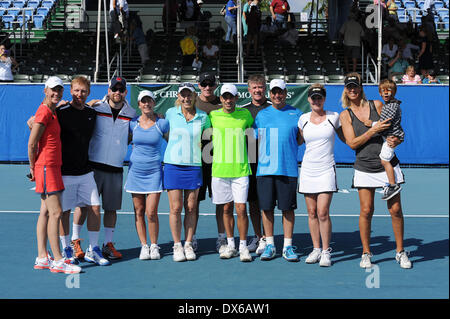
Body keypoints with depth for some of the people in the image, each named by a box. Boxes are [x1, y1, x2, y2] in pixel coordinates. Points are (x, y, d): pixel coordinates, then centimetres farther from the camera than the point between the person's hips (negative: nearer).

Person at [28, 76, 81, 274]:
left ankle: (42, 258, 13)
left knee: (45, 212, 9)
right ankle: (58, 261, -6)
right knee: (56, 213, -9)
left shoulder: (52, 112, 15)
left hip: (53, 166, 10)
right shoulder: (44, 113, -13)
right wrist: (33, 168, -5)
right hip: (46, 167, -10)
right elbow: (31, 144, -15)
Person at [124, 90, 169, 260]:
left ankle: (154, 245, 11)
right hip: (135, 170, 2)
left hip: (154, 171, -2)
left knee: (151, 213, -6)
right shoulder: (132, 123, 3)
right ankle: (144, 246, 16)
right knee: (139, 211, 4)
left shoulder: (162, 123, -1)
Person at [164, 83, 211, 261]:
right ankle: (177, 246, 8)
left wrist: (200, 146, 9)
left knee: (191, 208, 3)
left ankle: (188, 245, 14)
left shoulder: (203, 117, 4)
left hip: (194, 166, 1)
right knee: (175, 208, -2)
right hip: (173, 165, -1)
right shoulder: (170, 113, 3)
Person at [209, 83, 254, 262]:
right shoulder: (213, 116, 3)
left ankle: (243, 247, 9)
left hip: (240, 170, -1)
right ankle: (230, 245, 20)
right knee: (226, 209, 8)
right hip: (219, 170, 1)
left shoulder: (245, 114, 3)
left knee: (241, 209, -4)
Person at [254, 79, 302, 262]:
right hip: (265, 169, 1)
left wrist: (286, 145, -1)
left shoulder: (296, 114, 7)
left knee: (288, 208, 2)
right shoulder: (261, 114, 11)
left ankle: (287, 246, 11)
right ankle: (269, 245, 15)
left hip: (288, 168, -1)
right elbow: (256, 139, 14)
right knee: (267, 207, 4)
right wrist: (260, 159, 4)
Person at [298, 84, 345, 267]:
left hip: (326, 170, -3)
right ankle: (316, 249, 16)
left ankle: (326, 252, 2)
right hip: (308, 169, 3)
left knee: (323, 212, -10)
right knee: (312, 213, 5)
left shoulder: (333, 117, 2)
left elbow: (345, 138, 14)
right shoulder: (303, 119, 7)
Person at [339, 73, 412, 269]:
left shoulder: (377, 105, 6)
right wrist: (373, 130, -17)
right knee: (366, 211, -2)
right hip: (364, 169, -1)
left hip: (388, 165, 1)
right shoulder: (345, 115, 4)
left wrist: (396, 140, -10)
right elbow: (352, 143, -6)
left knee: (395, 209, 0)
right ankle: (366, 253, 13)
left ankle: (400, 252, 14)